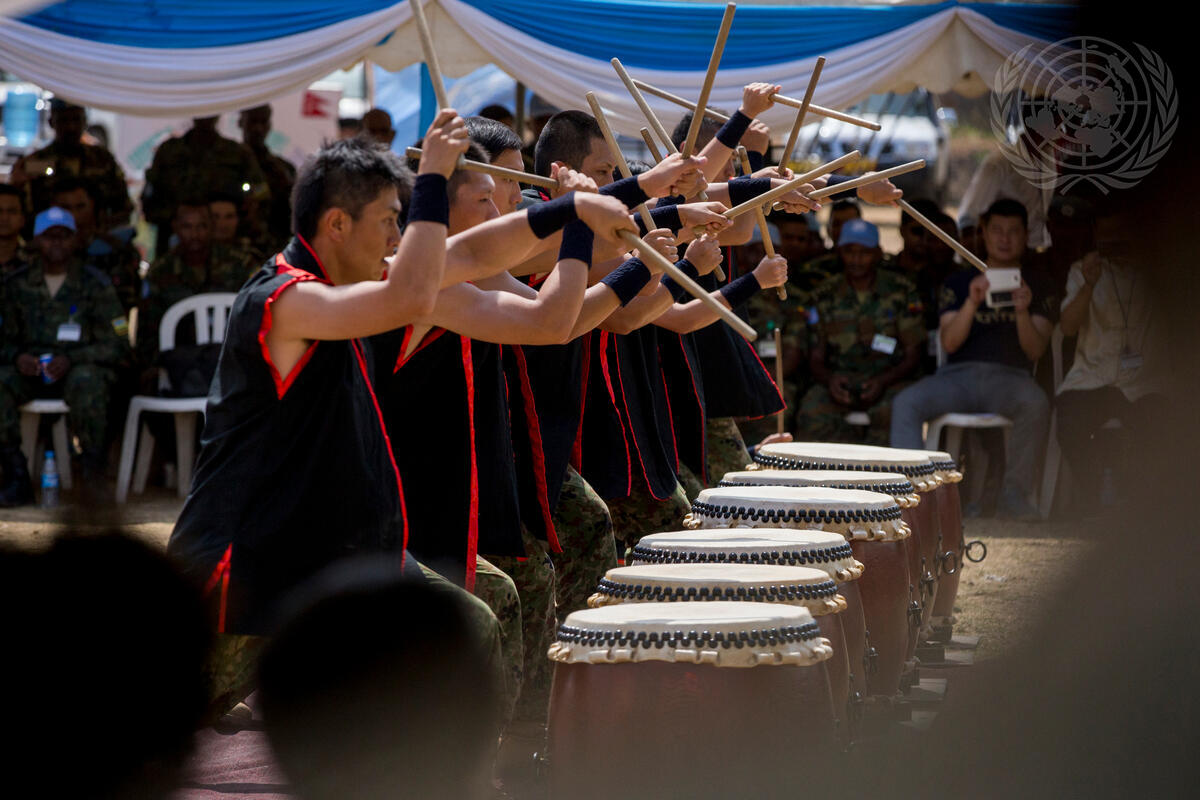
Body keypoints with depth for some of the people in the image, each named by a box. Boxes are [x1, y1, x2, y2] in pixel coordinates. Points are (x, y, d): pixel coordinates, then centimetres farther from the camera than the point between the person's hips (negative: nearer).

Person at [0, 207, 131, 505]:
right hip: (31, 368, 3)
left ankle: (94, 475, -22)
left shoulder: (95, 284, 1)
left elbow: (117, 345, -2)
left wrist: (71, 359, -17)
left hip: (83, 366, -3)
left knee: (85, 384, -39)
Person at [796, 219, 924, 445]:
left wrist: (883, 381, -15)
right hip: (840, 381, 2)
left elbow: (912, 354, 4)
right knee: (812, 412, -33)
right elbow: (816, 358, 11)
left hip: (888, 381, -2)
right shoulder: (825, 295, 11)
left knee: (891, 414, -37)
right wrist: (829, 380, -13)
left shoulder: (901, 291, 6)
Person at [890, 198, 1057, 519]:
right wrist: (972, 303, -13)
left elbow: (1035, 350, 2)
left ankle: (1014, 496, -30)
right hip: (958, 373, 2)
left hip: (1009, 376, -1)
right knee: (905, 403, -28)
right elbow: (949, 342, 4)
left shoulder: (1037, 287, 15)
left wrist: (1023, 312, -18)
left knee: (1036, 404, -37)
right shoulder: (961, 282, 18)